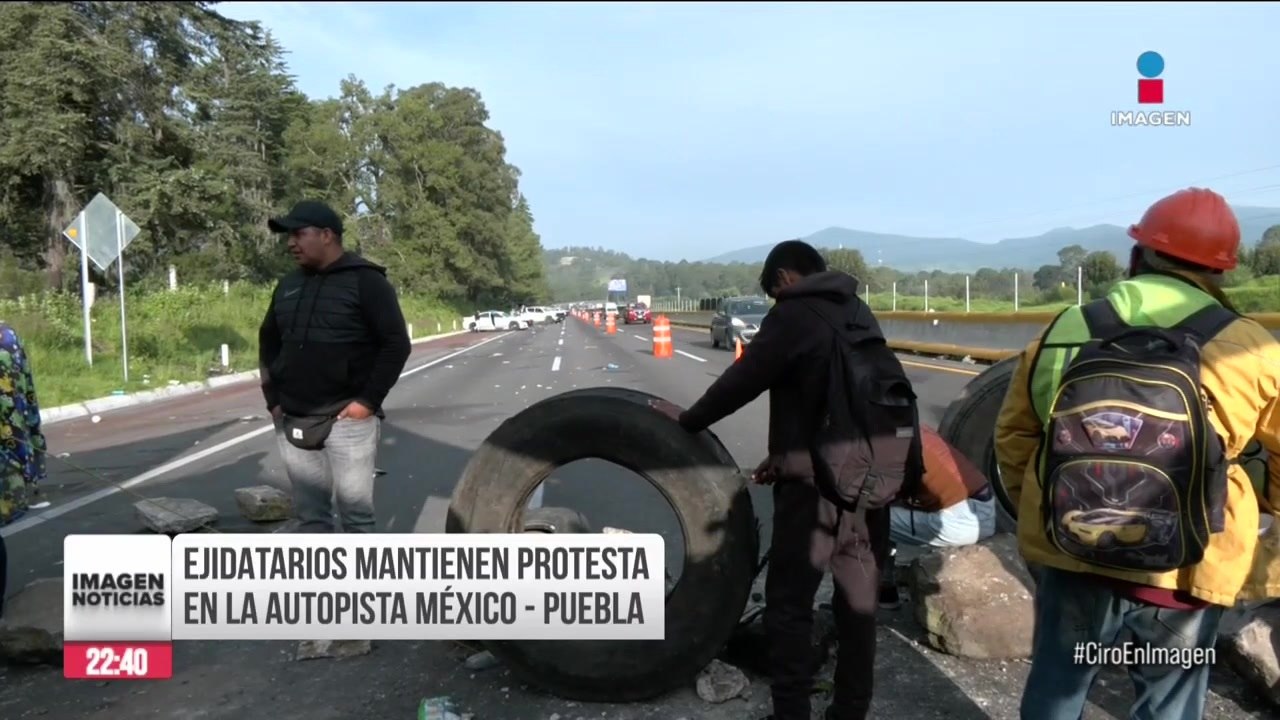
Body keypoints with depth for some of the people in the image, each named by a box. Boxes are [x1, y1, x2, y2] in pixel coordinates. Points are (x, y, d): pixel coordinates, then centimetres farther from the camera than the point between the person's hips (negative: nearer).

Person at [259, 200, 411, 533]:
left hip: (348, 420, -6)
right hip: (293, 422, 6)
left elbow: (396, 344, -11)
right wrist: (273, 398, 11)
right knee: (309, 512, 11)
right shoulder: (289, 285, 11)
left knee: (355, 511, 0)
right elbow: (268, 340, 21)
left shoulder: (365, 281, -8)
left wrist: (368, 401, -14)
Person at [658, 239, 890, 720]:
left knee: (789, 602, 3)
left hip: (815, 482, -7)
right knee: (859, 598, 14)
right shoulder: (859, 312, 14)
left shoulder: (794, 314, -9)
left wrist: (688, 420, 8)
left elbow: (743, 380, -7)